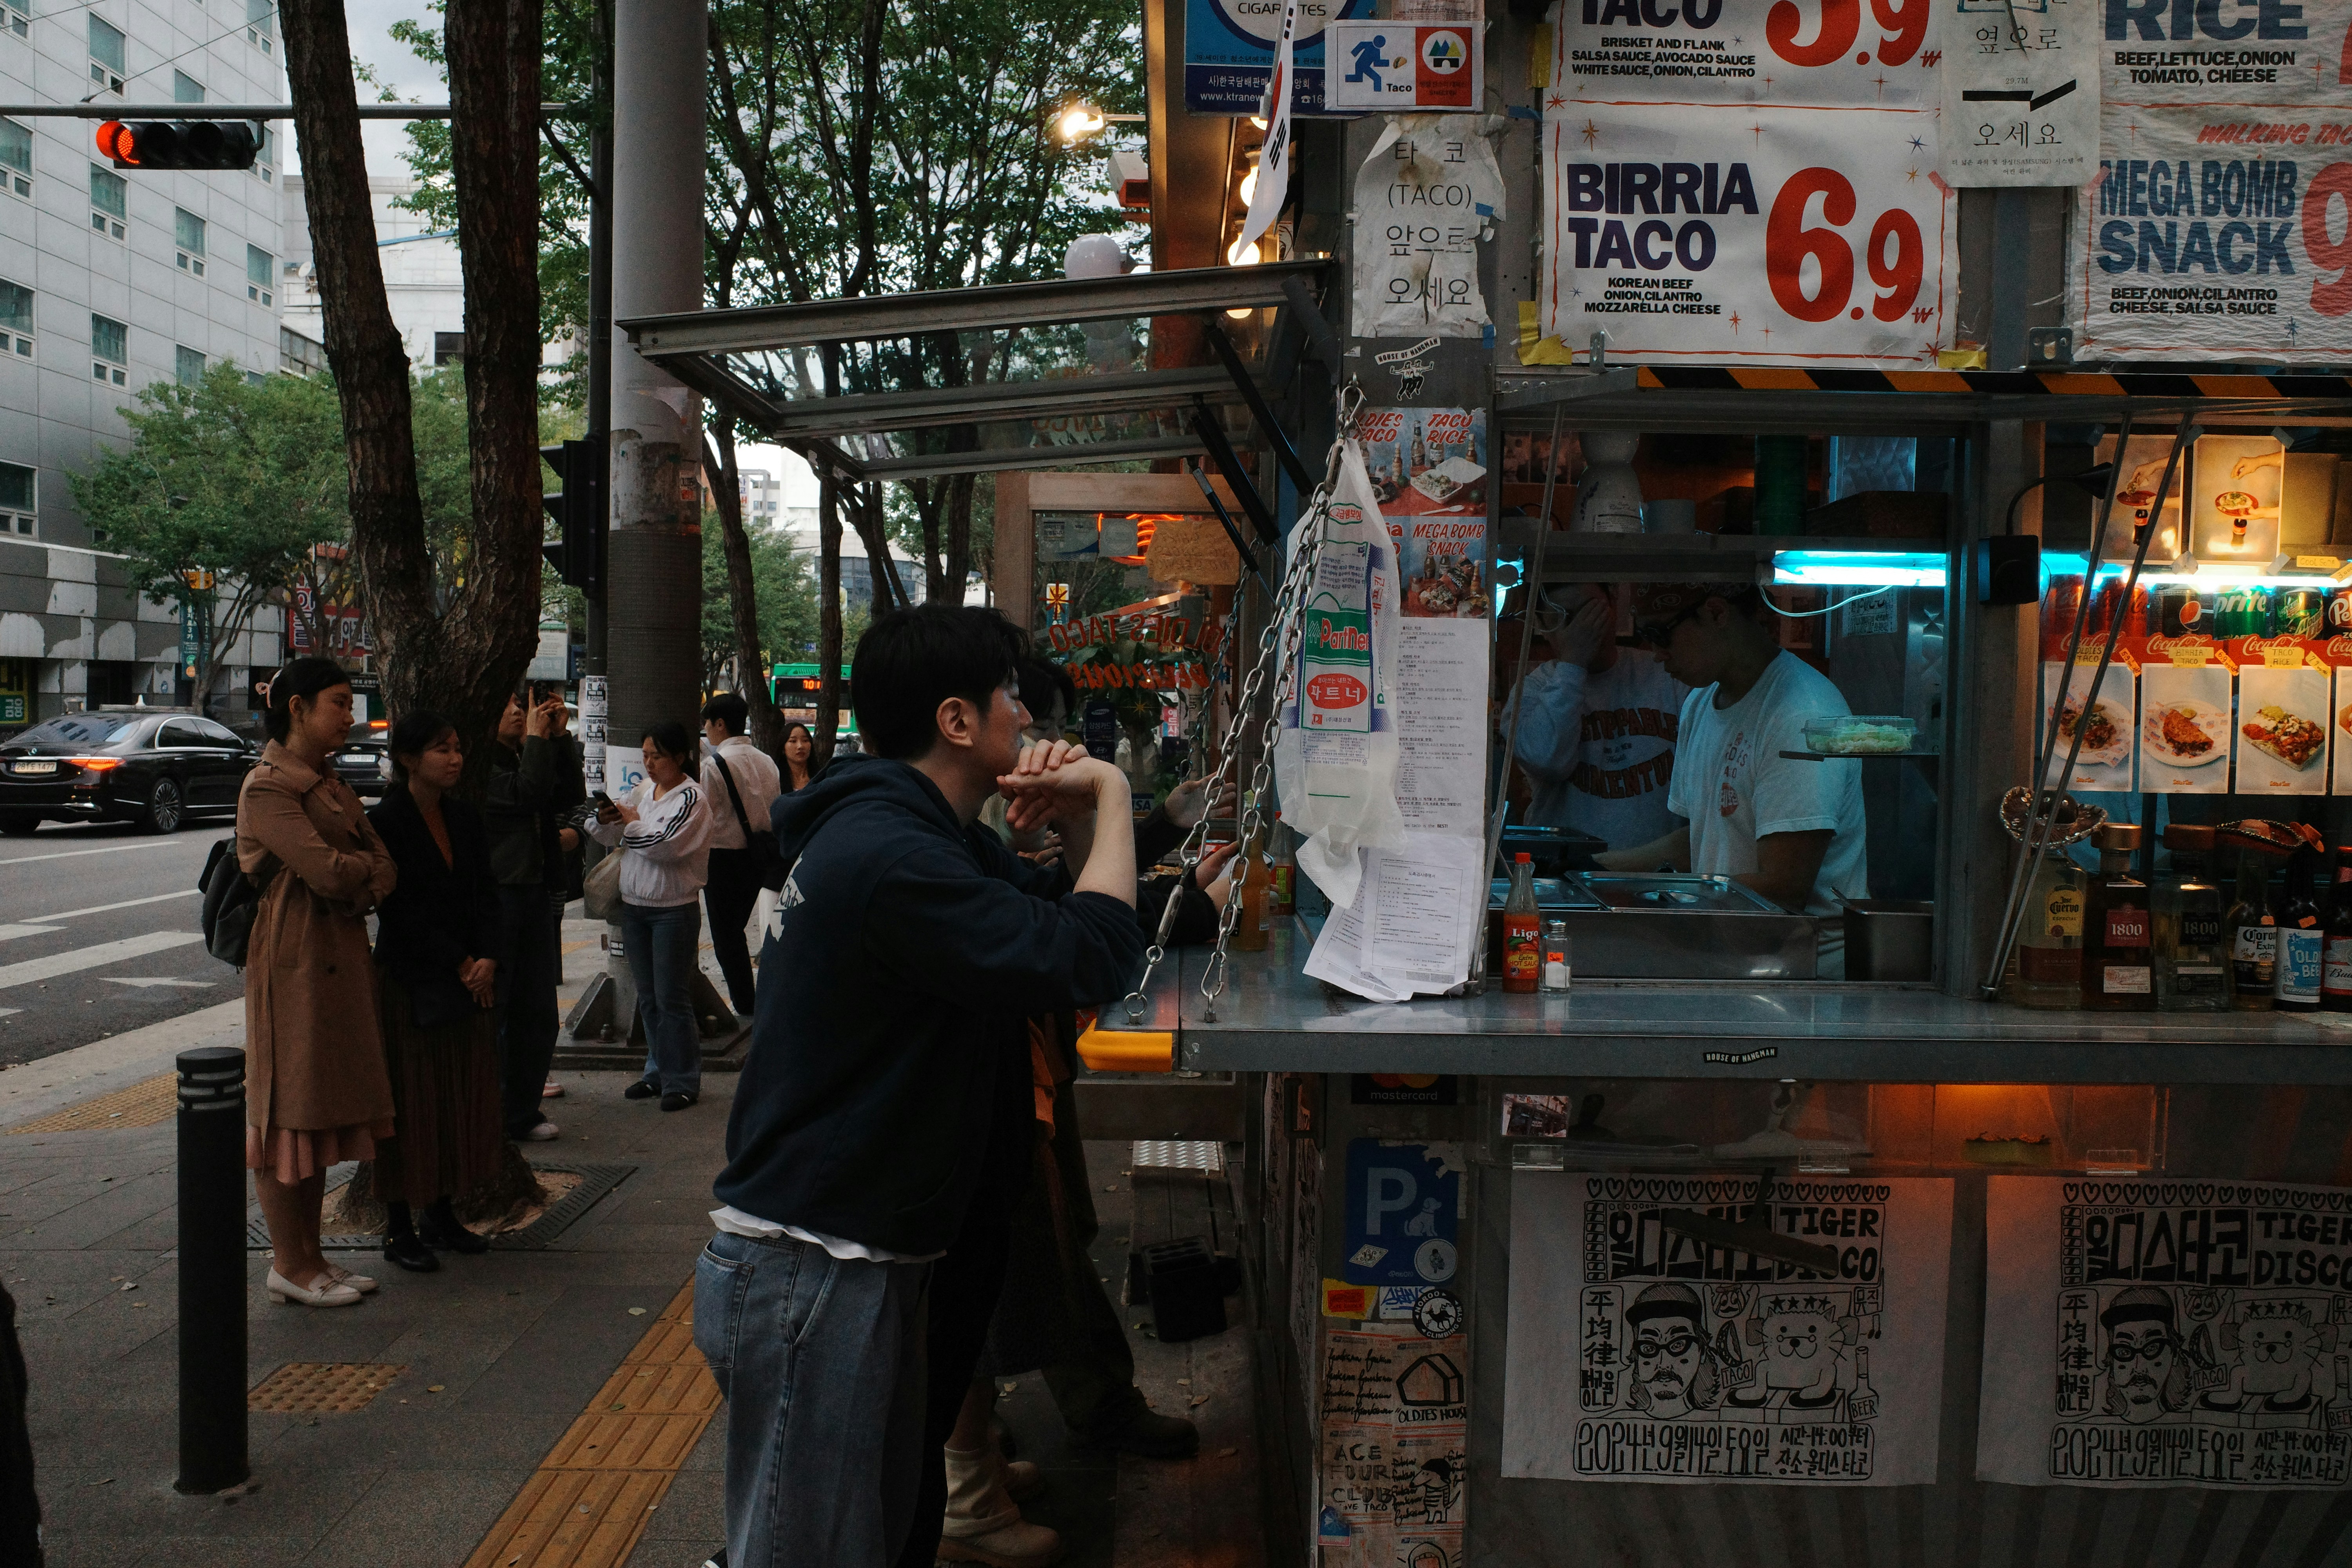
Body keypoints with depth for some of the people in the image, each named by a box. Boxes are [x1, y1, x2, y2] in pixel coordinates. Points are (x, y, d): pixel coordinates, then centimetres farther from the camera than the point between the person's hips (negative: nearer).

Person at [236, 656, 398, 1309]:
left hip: (340, 955, 9)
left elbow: (383, 868, 7)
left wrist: (362, 885, -13)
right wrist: (368, 867, -2)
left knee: (323, 1109, 12)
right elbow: (326, 870, -21)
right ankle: (290, 1266, 8)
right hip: (293, 960, -9)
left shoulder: (329, 783, 15)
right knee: (288, 1107, -1)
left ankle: (308, 1254, 21)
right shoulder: (267, 787, -12)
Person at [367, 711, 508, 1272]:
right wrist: (459, 964, -14)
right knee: (410, 1104, 0)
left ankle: (442, 1216, 22)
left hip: (471, 980, 6)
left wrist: (488, 960, -9)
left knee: (462, 1099, 10)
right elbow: (400, 911, -14)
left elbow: (487, 895, 6)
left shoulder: (466, 820, 8)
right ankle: (399, 1229, 10)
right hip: (409, 983, -6)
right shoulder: (384, 822, -11)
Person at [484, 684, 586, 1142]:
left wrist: (559, 736, 3)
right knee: (492, 1013, -1)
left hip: (536, 894, 8)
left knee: (538, 1013, 11)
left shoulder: (524, 757, 17)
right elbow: (525, 794, -23)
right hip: (493, 897, -8)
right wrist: (538, 737, -14)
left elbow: (571, 795, 10)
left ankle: (523, 1111, 22)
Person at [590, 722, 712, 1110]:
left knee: (672, 998, -3)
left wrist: (633, 823, -6)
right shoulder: (642, 791, 10)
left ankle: (682, 1081, 7)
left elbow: (666, 846, -22)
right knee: (648, 998, 14)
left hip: (675, 911, -7)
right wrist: (606, 819, -9)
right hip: (634, 905, 7)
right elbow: (608, 837, 14)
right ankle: (658, 1073, 25)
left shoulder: (691, 798, -11)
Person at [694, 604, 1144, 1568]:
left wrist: (1083, 814, -3)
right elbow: (1094, 961, -27)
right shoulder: (889, 855, -24)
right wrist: (1107, 795, -13)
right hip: (807, 1271, -10)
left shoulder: (929, 833, 11)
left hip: (872, 1261, 10)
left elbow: (1063, 909, 16)